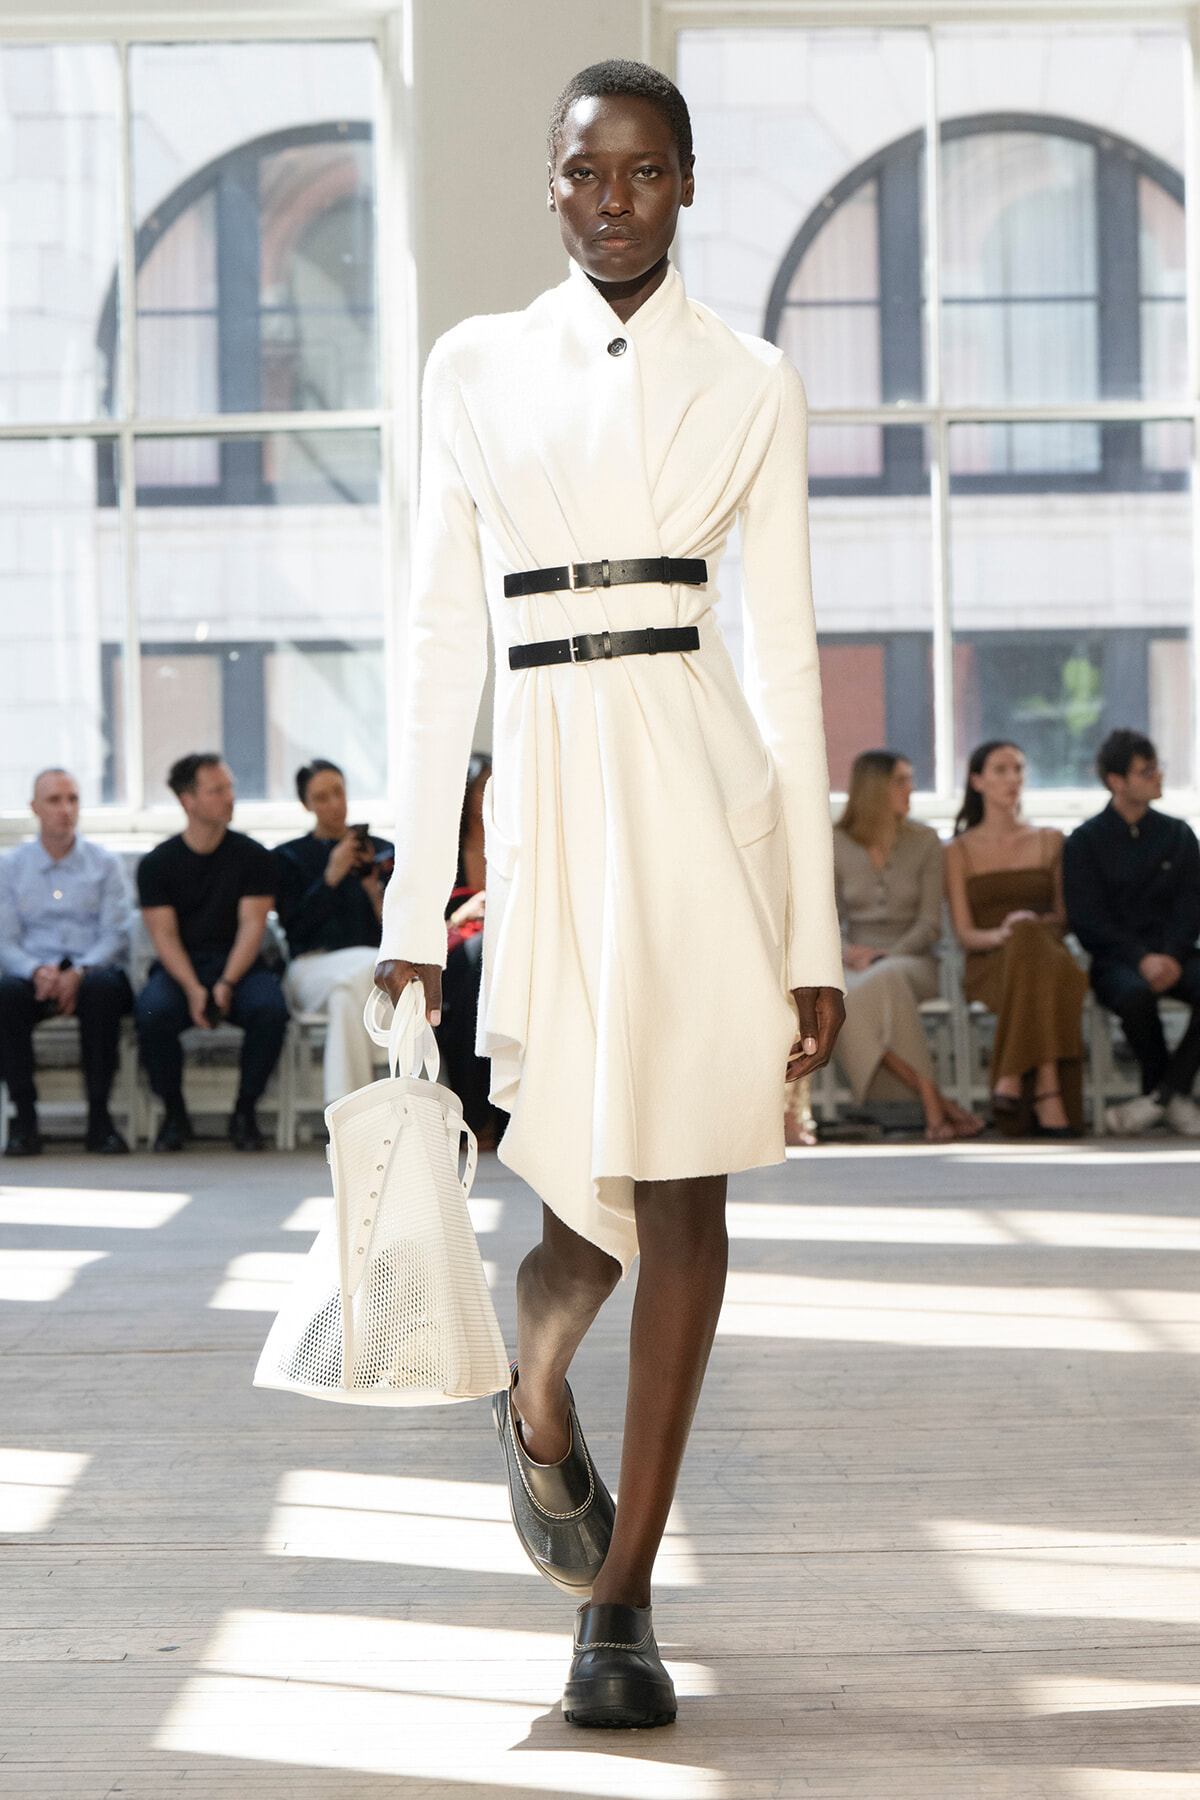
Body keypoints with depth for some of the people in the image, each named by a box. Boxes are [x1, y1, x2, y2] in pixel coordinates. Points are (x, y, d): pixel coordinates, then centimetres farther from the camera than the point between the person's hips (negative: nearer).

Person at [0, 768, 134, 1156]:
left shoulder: (105, 865, 12)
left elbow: (115, 935, 1)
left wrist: (80, 972, -19)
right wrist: (37, 971, -18)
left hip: (91, 969, -1)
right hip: (33, 972, 1)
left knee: (103, 987, -38)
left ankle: (99, 1117, -32)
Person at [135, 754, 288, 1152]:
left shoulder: (253, 856, 4)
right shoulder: (157, 863, 3)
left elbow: (251, 926, -4)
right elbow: (165, 936, -4)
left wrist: (226, 984, -20)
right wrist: (194, 990, -21)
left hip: (238, 965, 0)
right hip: (179, 969, 0)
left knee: (270, 1008, -33)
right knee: (152, 1011, -34)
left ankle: (244, 1112, -12)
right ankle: (174, 1113, -11)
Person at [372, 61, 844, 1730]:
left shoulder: (752, 385, 6)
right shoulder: (477, 366, 9)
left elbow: (787, 656, 5)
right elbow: (443, 638, 8)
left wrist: (814, 931, 1)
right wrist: (413, 903, 4)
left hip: (704, 791, 0)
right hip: (547, 792, 1)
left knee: (683, 1195, -1)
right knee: (599, 1201, 0)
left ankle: (620, 1597, 9)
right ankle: (535, 1401, 37)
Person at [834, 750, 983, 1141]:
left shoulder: (924, 842, 6)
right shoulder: (836, 847, 7)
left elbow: (930, 923, 1)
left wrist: (886, 957, -15)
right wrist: (847, 951, -14)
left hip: (910, 959, -1)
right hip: (855, 963, 1)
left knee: (885, 981, -40)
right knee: (840, 999, -37)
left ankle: (932, 1109, -39)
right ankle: (936, 1101, -37)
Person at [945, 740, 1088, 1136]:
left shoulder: (1049, 841, 21)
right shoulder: (959, 851, 15)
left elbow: (1065, 917, 16)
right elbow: (963, 932, 5)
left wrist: (1042, 923, -8)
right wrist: (1000, 933, -17)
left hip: (1048, 950, 1)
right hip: (990, 965, -1)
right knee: (1028, 941, -39)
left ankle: (1012, 1079, -43)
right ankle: (1046, 1094, -45)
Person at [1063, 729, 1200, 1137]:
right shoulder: (1086, 842, 5)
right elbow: (1087, 919, -3)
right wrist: (1142, 959, -18)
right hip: (1116, 959, -3)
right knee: (1136, 993, -38)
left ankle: (1163, 1094, -20)